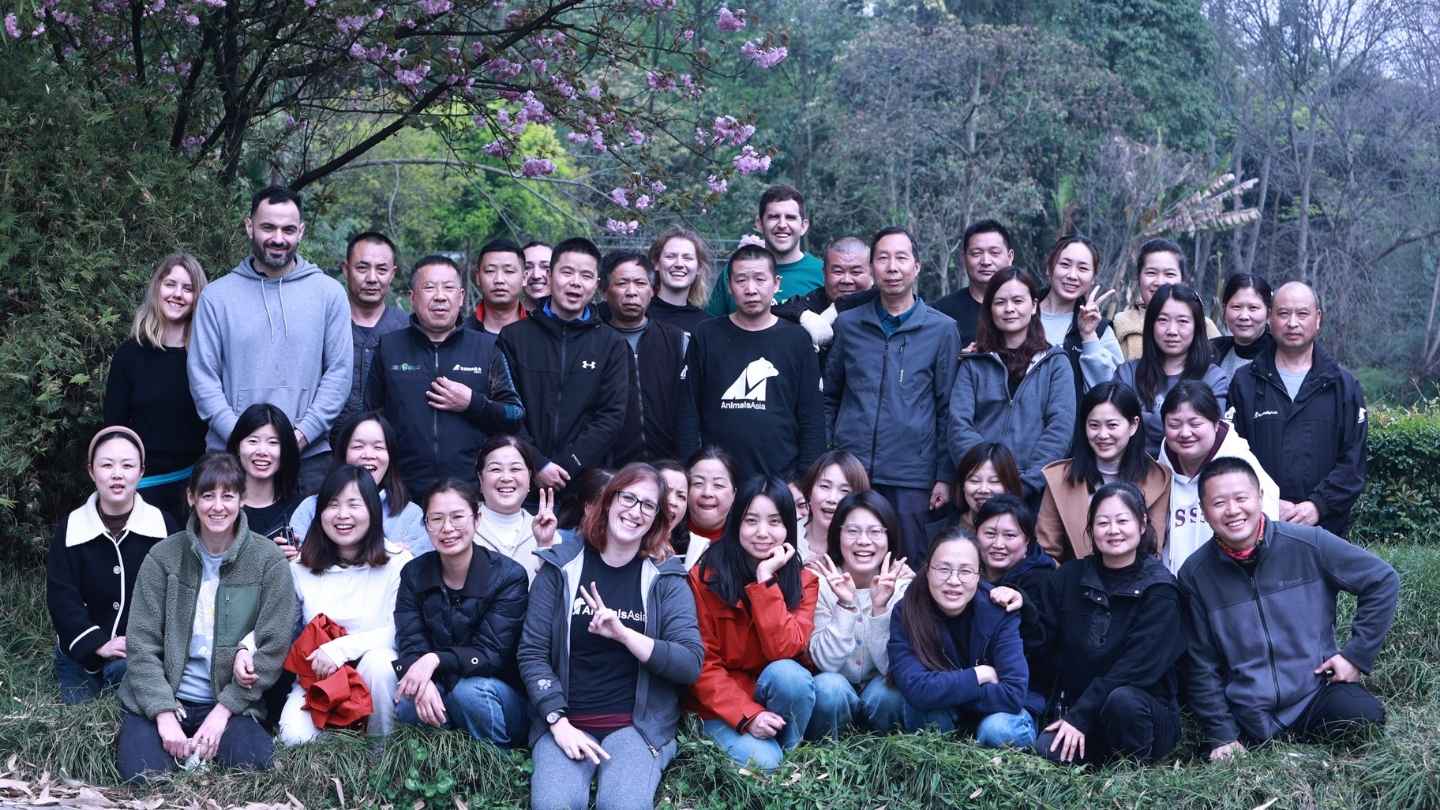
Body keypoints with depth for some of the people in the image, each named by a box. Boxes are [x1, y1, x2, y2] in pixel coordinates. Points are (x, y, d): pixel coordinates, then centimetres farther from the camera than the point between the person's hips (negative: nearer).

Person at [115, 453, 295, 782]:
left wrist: (223, 710, -12)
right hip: (159, 698, 0)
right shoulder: (163, 556, 0)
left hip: (230, 701, 0)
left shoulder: (268, 561, -3)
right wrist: (165, 713, -16)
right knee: (143, 775, -27)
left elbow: (272, 647, -5)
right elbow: (141, 644, -4)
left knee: (255, 762, -28)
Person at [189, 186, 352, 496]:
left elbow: (339, 371, 1)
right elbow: (202, 376, 1)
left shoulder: (329, 293, 4)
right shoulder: (216, 296, 5)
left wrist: (303, 433, -9)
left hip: (309, 455, 0)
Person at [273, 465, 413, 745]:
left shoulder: (397, 561, -6)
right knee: (294, 737, -27)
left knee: (378, 660, -36)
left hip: (377, 675, -2)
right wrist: (244, 649, -18)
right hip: (317, 677, 2)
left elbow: (399, 630, -12)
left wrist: (341, 648, -22)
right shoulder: (301, 566, 5)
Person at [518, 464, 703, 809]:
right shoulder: (560, 567, 3)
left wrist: (623, 633, -18)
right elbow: (531, 653, 0)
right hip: (566, 721, 1)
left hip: (640, 724, 0)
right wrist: (558, 722, -12)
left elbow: (691, 664, -6)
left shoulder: (666, 579, 3)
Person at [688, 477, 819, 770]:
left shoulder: (804, 581, -3)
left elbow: (784, 650, -19)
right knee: (762, 761, -30)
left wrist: (766, 579, -22)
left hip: (781, 694, 2)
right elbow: (703, 664, -9)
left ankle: (789, 754, -7)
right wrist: (747, 715, -22)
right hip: (722, 705, -2)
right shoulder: (705, 577, -9)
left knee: (786, 673, -32)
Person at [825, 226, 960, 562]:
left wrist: (945, 476, -1)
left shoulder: (941, 329, 3)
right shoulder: (848, 324, 9)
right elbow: (829, 398, 14)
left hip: (912, 475, -2)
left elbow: (948, 409, 3)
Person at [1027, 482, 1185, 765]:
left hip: (1145, 712, -3)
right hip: (1073, 706, 3)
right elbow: (1042, 643, 5)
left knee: (1121, 699, -36)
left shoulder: (1159, 590, -7)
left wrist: (1080, 718, -21)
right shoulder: (1070, 577, 7)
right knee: (1047, 752, -26)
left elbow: (1139, 666, -16)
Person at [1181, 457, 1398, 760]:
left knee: (1364, 715, -30)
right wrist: (1221, 735, -1)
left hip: (1316, 690, -1)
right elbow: (1202, 665, 4)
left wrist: (1356, 653, -1)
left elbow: (1382, 580, 3)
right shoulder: (1195, 574, -2)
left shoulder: (1308, 543, -6)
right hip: (1247, 719, 1)